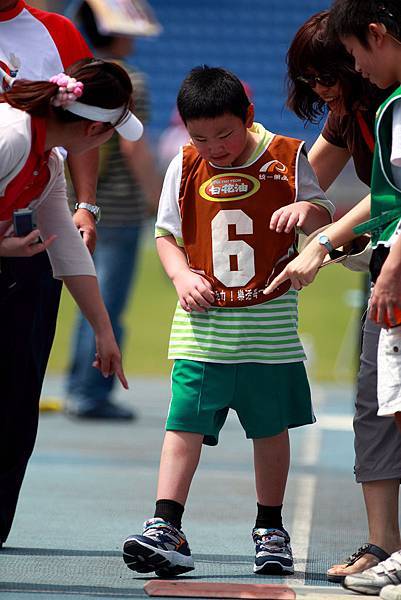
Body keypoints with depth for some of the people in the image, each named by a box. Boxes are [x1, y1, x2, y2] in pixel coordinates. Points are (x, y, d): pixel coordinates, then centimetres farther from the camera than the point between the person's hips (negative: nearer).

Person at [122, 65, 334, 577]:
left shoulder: (286, 157, -2)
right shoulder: (186, 167, 2)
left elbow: (323, 218, 1)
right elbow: (167, 234, 9)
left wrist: (307, 209, -22)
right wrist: (181, 275, -9)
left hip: (269, 322, 0)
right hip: (202, 323, 1)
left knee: (270, 428, 9)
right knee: (184, 425, -7)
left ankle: (270, 530, 22)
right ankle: (164, 530, -9)